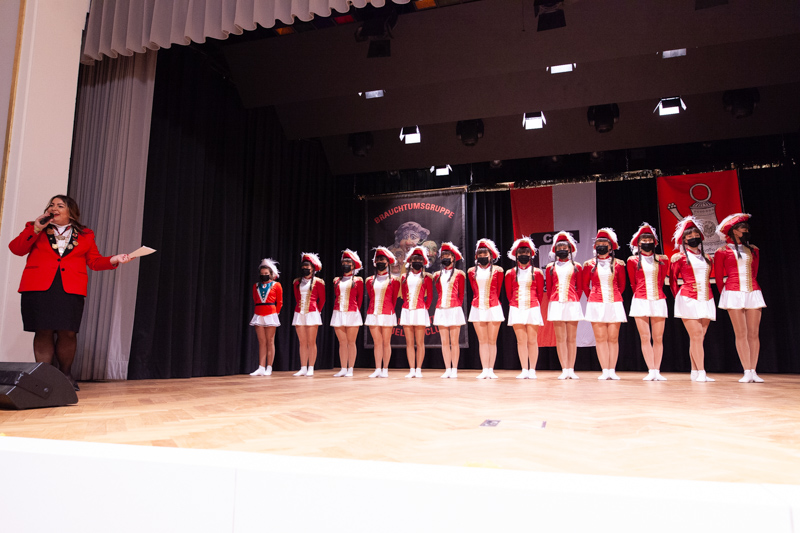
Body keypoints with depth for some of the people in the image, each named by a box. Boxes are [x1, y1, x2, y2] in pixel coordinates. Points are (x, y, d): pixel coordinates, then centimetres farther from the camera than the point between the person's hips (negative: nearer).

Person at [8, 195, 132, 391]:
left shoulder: (85, 235, 18)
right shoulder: (35, 228, 20)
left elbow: (95, 261, 13)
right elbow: (16, 249, 9)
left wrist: (113, 260, -6)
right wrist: (35, 229, 0)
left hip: (71, 289, 0)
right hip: (38, 287, 0)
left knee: (68, 332, -6)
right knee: (44, 331, -4)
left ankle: (65, 375, 9)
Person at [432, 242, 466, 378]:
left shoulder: (459, 274, 3)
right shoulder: (437, 275, 13)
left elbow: (461, 294, 6)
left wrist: (458, 306, 4)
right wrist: (441, 305, 9)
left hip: (454, 310, -4)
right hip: (441, 310, 4)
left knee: (454, 341, -1)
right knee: (444, 342, 4)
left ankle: (454, 370, 4)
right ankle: (447, 369, 9)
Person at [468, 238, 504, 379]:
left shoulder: (497, 270, 2)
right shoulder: (471, 271, 7)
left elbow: (498, 291, 12)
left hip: (493, 308, -1)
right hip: (477, 308, 2)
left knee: (492, 340, 2)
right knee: (482, 341, 3)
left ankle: (491, 370, 6)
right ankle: (485, 370, 5)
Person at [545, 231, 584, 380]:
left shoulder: (576, 267, 10)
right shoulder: (550, 267, 10)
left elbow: (579, 288, 11)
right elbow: (548, 289, 13)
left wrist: (574, 301, 2)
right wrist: (553, 301, 6)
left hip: (572, 304, 0)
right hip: (556, 304, 0)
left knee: (571, 338, 2)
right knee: (560, 338, -1)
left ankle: (571, 370, 6)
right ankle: (564, 370, 2)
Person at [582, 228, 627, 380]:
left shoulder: (618, 264, 6)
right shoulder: (589, 264, 5)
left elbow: (622, 285, 16)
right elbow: (585, 285, 16)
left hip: (614, 304, 0)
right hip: (596, 305, 0)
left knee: (613, 338, 1)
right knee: (600, 338, -1)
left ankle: (612, 371, 6)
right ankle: (605, 371, 2)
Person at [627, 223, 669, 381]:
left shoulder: (663, 260, 10)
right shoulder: (633, 261, 5)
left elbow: (661, 281, 16)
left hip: (658, 301, 1)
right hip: (640, 301, -1)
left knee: (658, 338, 1)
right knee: (645, 337, -4)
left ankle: (657, 371, 6)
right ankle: (651, 371, -1)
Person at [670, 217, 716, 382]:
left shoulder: (706, 258, 16)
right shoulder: (679, 257, 1)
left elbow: (708, 279, 24)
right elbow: (672, 280, 7)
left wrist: (706, 293, 16)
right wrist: (679, 297, 9)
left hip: (706, 300, 5)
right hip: (689, 300, -5)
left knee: (698, 338, 4)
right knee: (696, 336, -11)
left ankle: (695, 372, 8)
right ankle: (701, 373, -8)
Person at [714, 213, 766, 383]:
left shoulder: (753, 250, 15)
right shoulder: (722, 251, 2)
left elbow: (754, 273, 21)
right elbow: (718, 277, 8)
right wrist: (725, 293, 13)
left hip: (753, 292, 4)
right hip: (733, 293, -4)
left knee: (753, 333, 0)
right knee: (741, 334, -4)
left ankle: (753, 371, 4)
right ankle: (747, 372, -2)